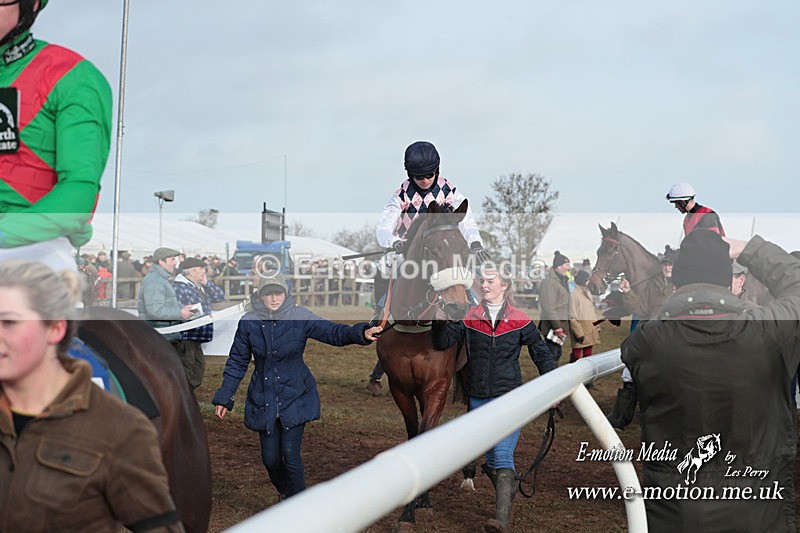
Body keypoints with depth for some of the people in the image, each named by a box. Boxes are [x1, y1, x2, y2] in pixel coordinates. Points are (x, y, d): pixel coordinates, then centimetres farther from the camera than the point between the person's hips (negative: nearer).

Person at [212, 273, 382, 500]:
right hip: (263, 400, 2)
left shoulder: (300, 317, -11)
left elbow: (332, 332, -23)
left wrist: (361, 333, -42)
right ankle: (285, 494, 38)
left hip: (295, 398, -2)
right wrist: (224, 398, 4)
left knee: (290, 454, -6)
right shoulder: (248, 322, -6)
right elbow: (237, 363, 3)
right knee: (270, 458, 7)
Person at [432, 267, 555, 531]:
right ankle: (506, 498, 33)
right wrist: (441, 319, -24)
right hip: (478, 399, 3)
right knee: (491, 459, 12)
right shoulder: (469, 318, 2)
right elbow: (442, 342, -6)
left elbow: (541, 353, 7)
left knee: (503, 456, -14)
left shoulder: (520, 321, -2)